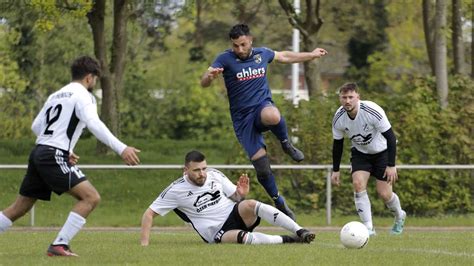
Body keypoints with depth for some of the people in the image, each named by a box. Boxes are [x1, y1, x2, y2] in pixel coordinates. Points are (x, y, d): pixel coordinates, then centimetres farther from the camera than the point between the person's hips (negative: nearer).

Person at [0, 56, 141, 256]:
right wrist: (121, 149, -28)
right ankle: (59, 245, -18)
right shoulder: (82, 95, -4)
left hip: (38, 154, 9)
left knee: (20, 206, 17)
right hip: (54, 157, -9)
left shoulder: (56, 95, 23)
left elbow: (36, 126, 26)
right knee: (91, 197, -11)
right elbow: (94, 124, -21)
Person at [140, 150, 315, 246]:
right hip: (216, 234, -3)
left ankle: (300, 232, -35)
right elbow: (149, 214, -4)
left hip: (235, 215, 3)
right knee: (243, 237, -38)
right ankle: (287, 240, -29)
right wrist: (144, 243, -13)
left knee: (250, 205, -32)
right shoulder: (176, 191, -9)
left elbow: (236, 198, 12)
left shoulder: (214, 175, 1)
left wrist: (241, 194, -12)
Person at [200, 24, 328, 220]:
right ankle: (279, 203, 15)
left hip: (263, 107, 1)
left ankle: (286, 144, -10)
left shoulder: (262, 54, 5)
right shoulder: (225, 59, -7)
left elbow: (285, 57, 26)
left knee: (272, 116, -41)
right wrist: (210, 76, -40)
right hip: (242, 117, -1)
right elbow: (204, 83, -16)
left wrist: (312, 55, 34)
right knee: (262, 168, -8)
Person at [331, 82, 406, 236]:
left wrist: (391, 165, -25)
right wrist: (335, 170, 2)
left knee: (384, 194, -6)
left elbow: (390, 137, -23)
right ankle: (368, 227, -16)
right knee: (358, 183, -22)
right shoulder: (339, 118, -17)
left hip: (382, 151, -3)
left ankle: (399, 216, 29)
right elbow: (337, 144, 0)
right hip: (360, 153, 3)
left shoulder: (372, 111, -30)